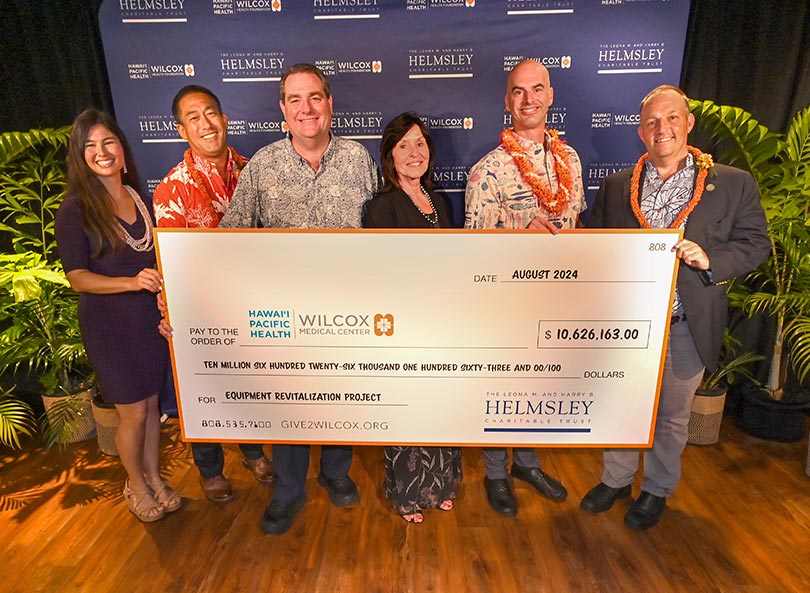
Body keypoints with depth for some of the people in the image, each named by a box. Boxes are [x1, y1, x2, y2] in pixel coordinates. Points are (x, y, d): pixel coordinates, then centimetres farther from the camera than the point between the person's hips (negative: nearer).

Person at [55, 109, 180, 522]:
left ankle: (154, 477, 36)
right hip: (108, 324, -4)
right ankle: (135, 485, 32)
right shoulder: (74, 211, -10)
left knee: (152, 403, 15)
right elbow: (77, 277, -13)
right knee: (133, 412, 7)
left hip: (150, 318, 5)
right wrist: (132, 282, -28)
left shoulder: (142, 201, 6)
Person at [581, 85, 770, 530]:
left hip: (686, 327, -1)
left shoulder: (733, 184, -2)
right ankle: (616, 479, 39)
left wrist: (709, 259, -19)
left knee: (672, 414, 16)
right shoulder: (616, 186, 4)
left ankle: (657, 490, 39)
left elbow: (755, 244, 0)